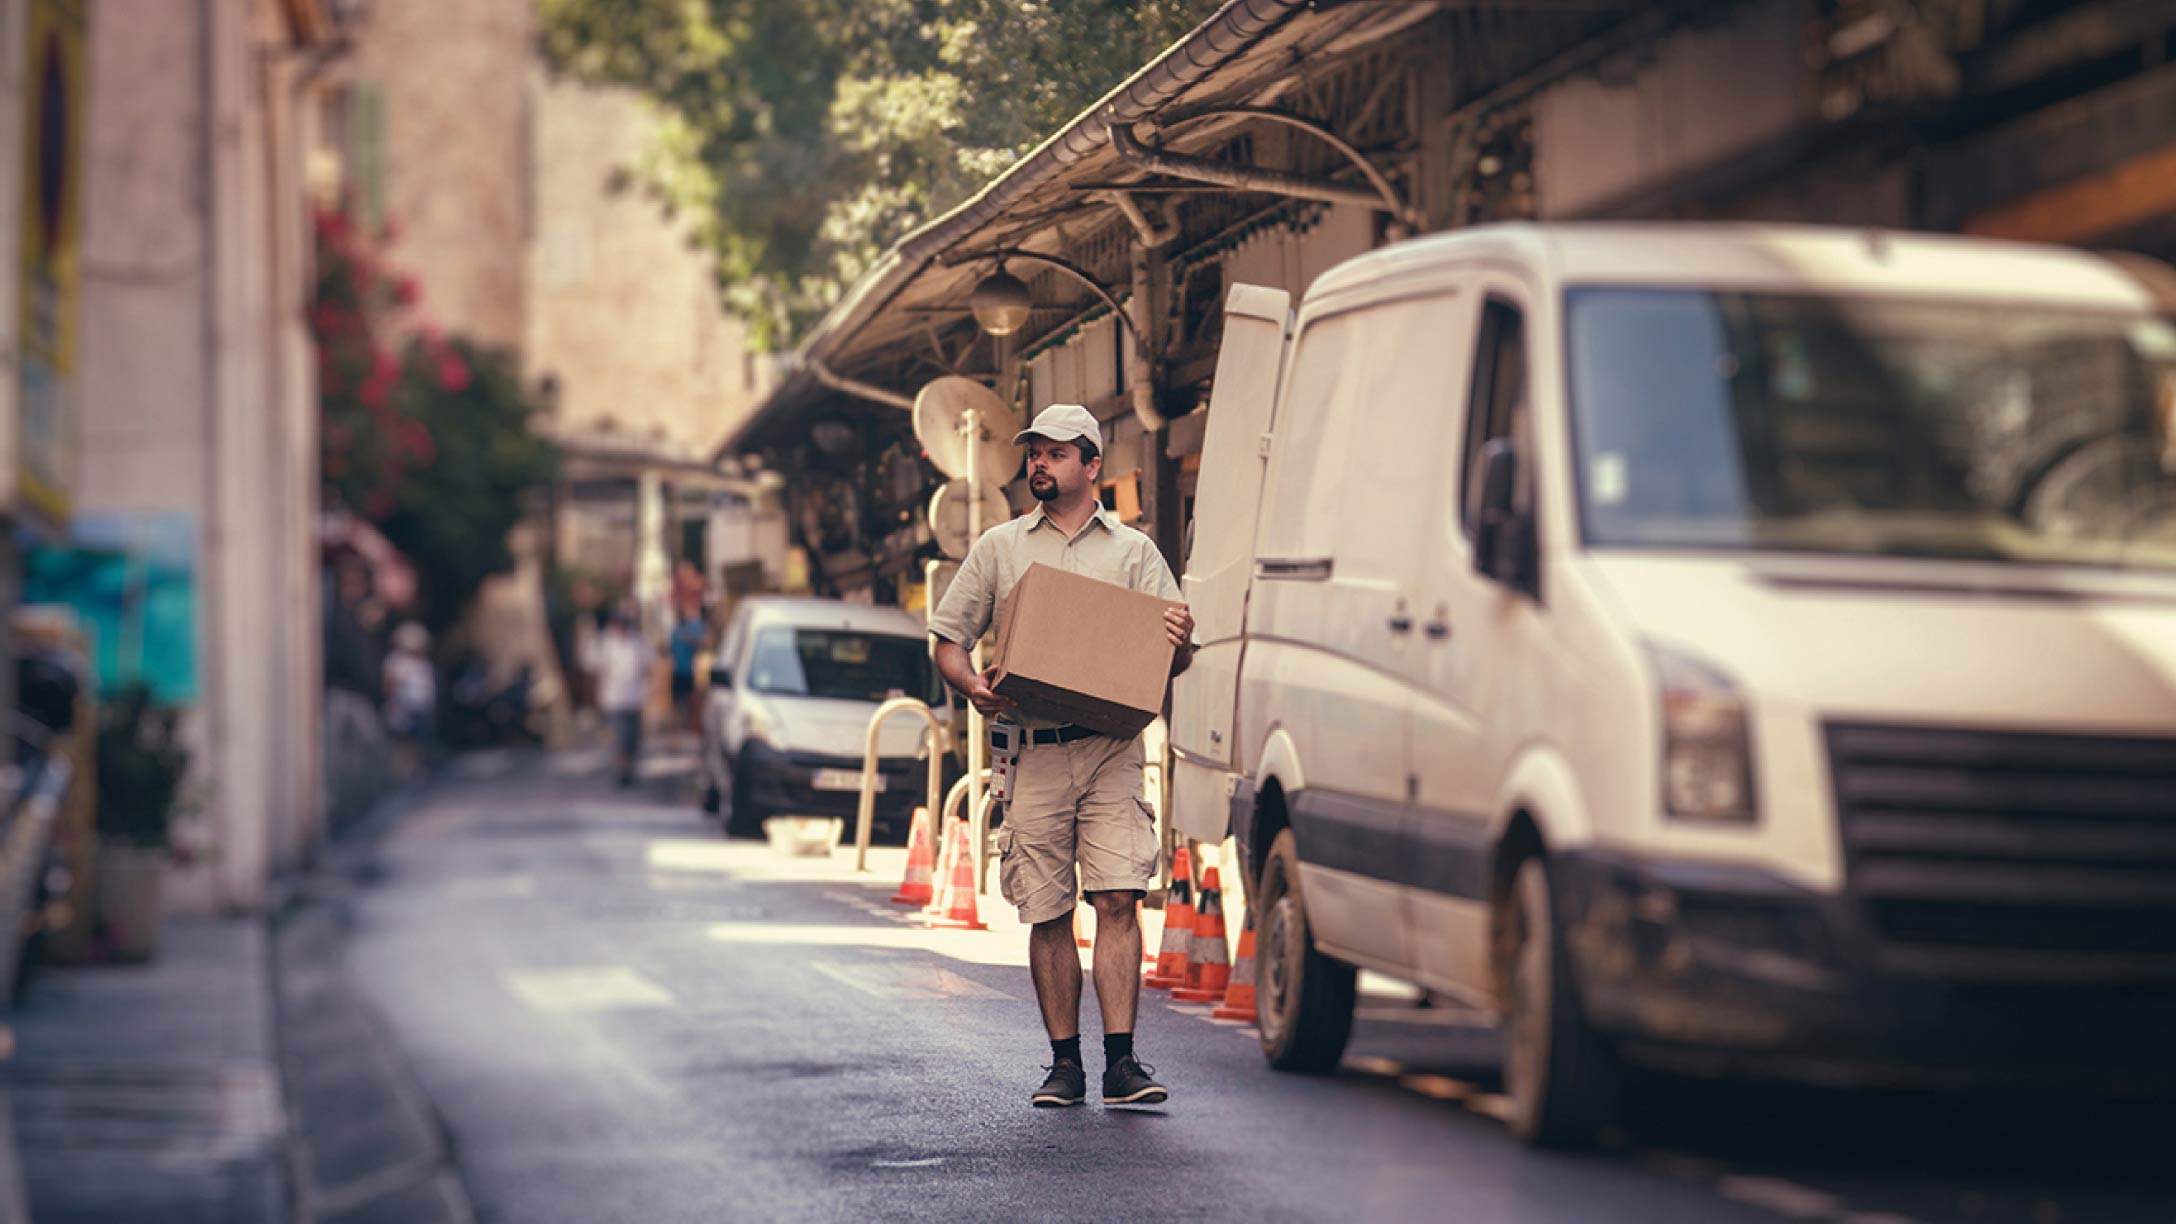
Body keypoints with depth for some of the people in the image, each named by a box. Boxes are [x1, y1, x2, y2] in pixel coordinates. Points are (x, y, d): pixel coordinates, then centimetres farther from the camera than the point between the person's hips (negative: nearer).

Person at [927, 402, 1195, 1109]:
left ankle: (1120, 1062, -11)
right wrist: (971, 685, -7)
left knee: (1118, 900, -11)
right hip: (1035, 752, 1)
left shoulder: (1133, 552, 13)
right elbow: (948, 639, 14)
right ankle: (1065, 1064, 9)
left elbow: (1169, 660, 10)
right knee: (1048, 914, 1)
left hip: (1112, 751, -1)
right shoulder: (999, 547, 14)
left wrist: (1180, 646, -14)